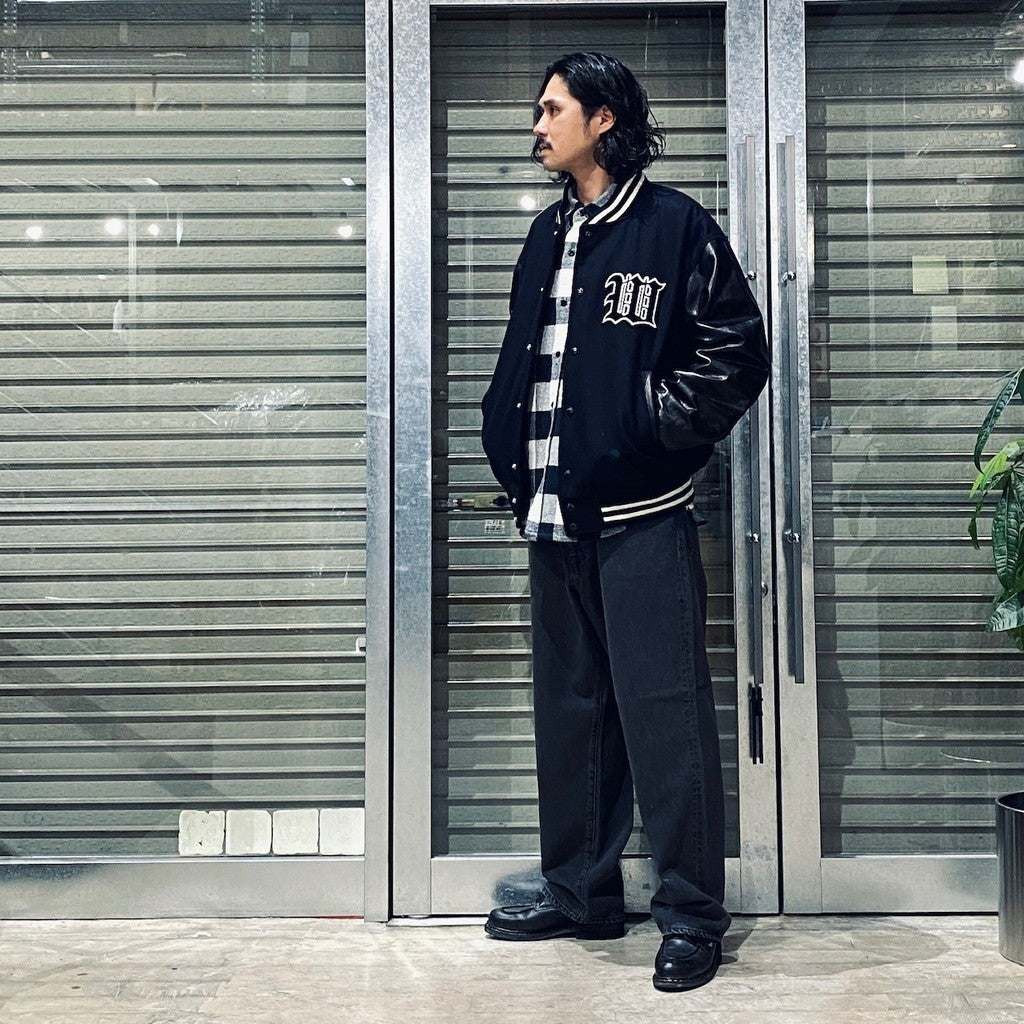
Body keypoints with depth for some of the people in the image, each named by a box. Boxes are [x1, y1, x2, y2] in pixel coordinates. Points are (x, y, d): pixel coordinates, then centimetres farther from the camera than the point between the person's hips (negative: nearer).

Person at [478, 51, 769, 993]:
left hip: (641, 516, -7)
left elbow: (738, 352, -5)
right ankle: (580, 891, 26)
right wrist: (512, 453, 11)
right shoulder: (548, 236, 18)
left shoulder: (675, 225, -2)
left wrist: (651, 432, -10)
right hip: (556, 516, 8)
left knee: (664, 714, -4)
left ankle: (693, 913, 7)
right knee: (570, 710, 13)